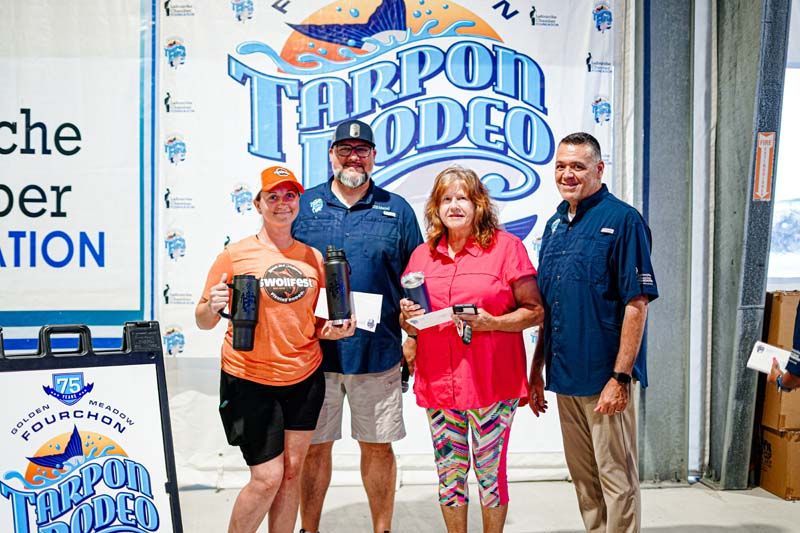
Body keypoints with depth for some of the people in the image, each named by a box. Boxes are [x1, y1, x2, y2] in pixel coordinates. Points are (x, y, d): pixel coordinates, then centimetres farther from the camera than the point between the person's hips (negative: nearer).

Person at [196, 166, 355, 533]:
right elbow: (203, 321, -2)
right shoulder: (235, 255, -6)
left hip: (304, 377, 4)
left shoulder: (313, 257, 5)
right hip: (249, 380, -4)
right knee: (267, 477, -2)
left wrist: (330, 330, -4)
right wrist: (212, 307, -23)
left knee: (292, 471, 12)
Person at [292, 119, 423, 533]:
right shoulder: (304, 206, 5)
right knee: (314, 447, 10)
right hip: (313, 349, 0)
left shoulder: (397, 210, 5)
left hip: (377, 352, 0)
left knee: (378, 447, 10)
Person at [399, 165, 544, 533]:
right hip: (437, 380, 4)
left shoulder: (506, 246, -3)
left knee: (489, 469, 5)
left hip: (491, 380, -4)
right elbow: (409, 324, 20)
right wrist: (408, 317, -3)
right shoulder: (422, 255, 11)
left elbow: (535, 311, -3)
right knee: (449, 471, 11)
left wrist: (491, 323, -18)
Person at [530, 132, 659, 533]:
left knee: (617, 480, 4)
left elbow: (636, 304, -15)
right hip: (565, 377, 7)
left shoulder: (622, 220, -10)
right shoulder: (555, 224, 11)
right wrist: (537, 370, 14)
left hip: (606, 378, -7)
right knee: (583, 479, 17)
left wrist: (620, 378, -18)